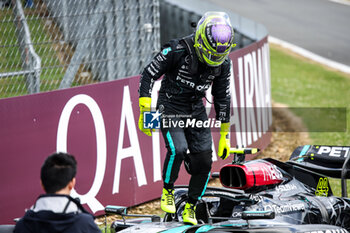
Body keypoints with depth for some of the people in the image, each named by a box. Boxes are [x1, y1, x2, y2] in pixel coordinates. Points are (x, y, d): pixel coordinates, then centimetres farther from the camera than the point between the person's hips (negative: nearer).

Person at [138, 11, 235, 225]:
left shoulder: (223, 63, -4)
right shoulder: (178, 50, -19)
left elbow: (222, 99, 7)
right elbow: (149, 74, -11)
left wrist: (224, 135, 9)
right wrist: (145, 111, -15)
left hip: (196, 111, 5)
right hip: (170, 108, -5)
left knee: (204, 162, -3)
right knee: (177, 150, -27)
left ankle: (191, 207, 17)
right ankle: (168, 192, -1)